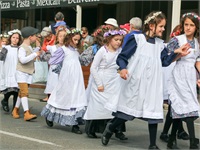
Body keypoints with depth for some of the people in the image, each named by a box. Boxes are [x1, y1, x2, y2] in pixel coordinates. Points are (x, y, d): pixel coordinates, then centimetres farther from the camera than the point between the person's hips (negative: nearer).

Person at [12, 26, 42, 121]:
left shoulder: (29, 47, 14)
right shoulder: (22, 47, -15)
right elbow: (23, 60, -26)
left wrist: (38, 48, 21)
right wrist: (35, 54, -23)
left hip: (29, 73, 9)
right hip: (22, 73, -9)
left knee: (22, 92, 13)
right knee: (24, 92, -15)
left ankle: (15, 110, 25)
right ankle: (27, 113, -21)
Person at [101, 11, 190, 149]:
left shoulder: (160, 44, 10)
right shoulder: (137, 39, -8)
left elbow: (165, 62, 11)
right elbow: (122, 57, -8)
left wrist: (176, 52, -2)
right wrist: (123, 69, -27)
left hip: (152, 85, 5)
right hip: (135, 83, -5)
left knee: (153, 111, 3)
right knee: (128, 109, 3)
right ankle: (110, 129, 29)